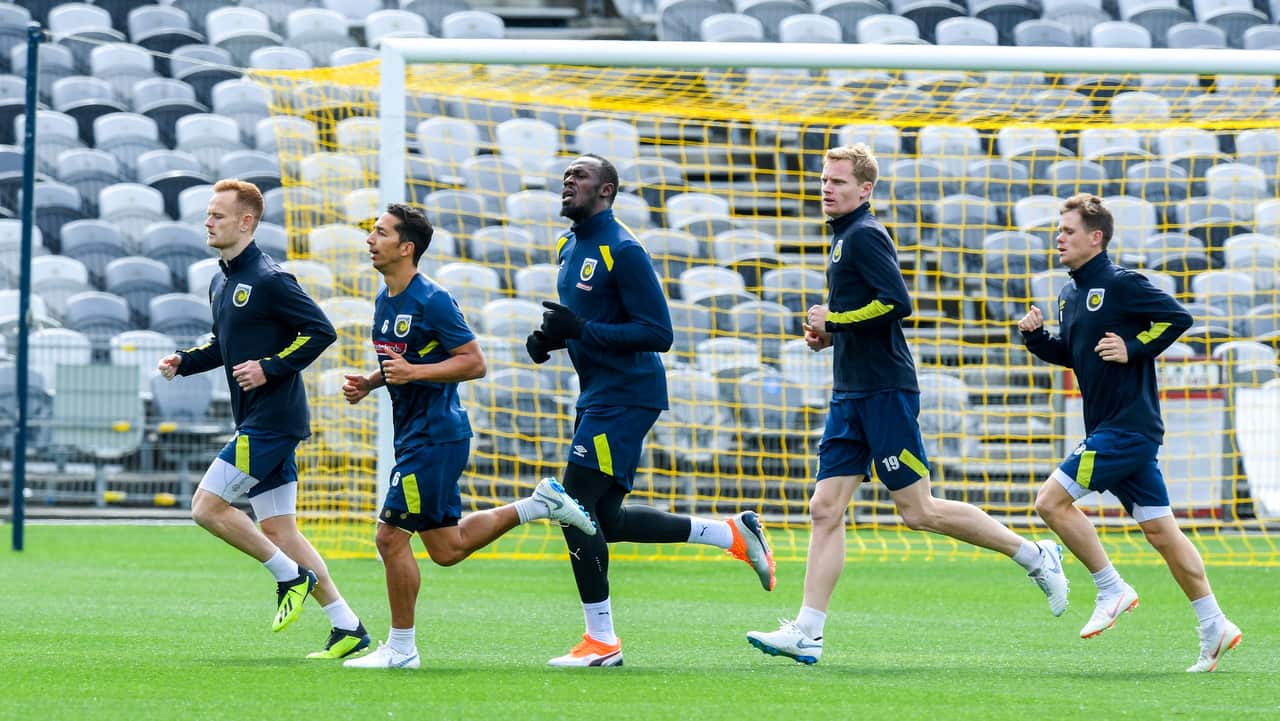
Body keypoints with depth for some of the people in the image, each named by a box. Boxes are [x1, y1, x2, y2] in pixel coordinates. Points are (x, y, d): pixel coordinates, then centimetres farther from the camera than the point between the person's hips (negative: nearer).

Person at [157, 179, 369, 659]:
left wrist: (270, 367, -20)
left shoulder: (268, 280, -14)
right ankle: (347, 627, 10)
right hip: (255, 422, 9)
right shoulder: (221, 283, 14)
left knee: (207, 507, -11)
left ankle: (291, 576, 2)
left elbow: (321, 331, -15)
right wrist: (184, 362, 10)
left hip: (272, 419, -9)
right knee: (279, 532, 8)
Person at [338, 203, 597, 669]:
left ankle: (400, 648, 1)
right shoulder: (385, 300, 12)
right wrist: (368, 383, 7)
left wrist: (415, 372, -25)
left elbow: (474, 363, -15)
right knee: (446, 549, 13)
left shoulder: (431, 300, -16)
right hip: (414, 434, 10)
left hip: (435, 434, -10)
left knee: (391, 535, -9)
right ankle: (541, 504, 23)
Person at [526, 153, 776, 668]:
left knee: (576, 506, -12)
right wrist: (551, 337, 6)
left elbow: (658, 333, -20)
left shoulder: (623, 252, -16)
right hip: (599, 395, 10)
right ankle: (734, 533, 22)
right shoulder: (570, 247, 13)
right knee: (606, 519, 10)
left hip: (625, 396, -10)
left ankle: (601, 641, -4)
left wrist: (582, 331, -25)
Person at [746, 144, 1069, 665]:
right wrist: (829, 333, 11)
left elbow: (897, 303, -23)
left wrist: (834, 319, -13)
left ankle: (1035, 556, 7)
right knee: (825, 510, 1)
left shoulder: (865, 236, -12)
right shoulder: (845, 237, 18)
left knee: (919, 512, -5)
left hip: (885, 392, -10)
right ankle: (806, 634, -2)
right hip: (851, 393, 10)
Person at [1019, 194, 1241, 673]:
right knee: (1159, 529, 8)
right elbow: (1069, 354, 25)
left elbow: (1179, 318, -15)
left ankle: (1112, 590, -2)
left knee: (1052, 500, -12)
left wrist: (1133, 347, -16)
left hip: (1128, 427, -9)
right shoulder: (1071, 295, 15)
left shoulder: (1122, 285, -12)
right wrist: (1035, 336, 8)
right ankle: (1215, 629, 10)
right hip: (1110, 430, 9)